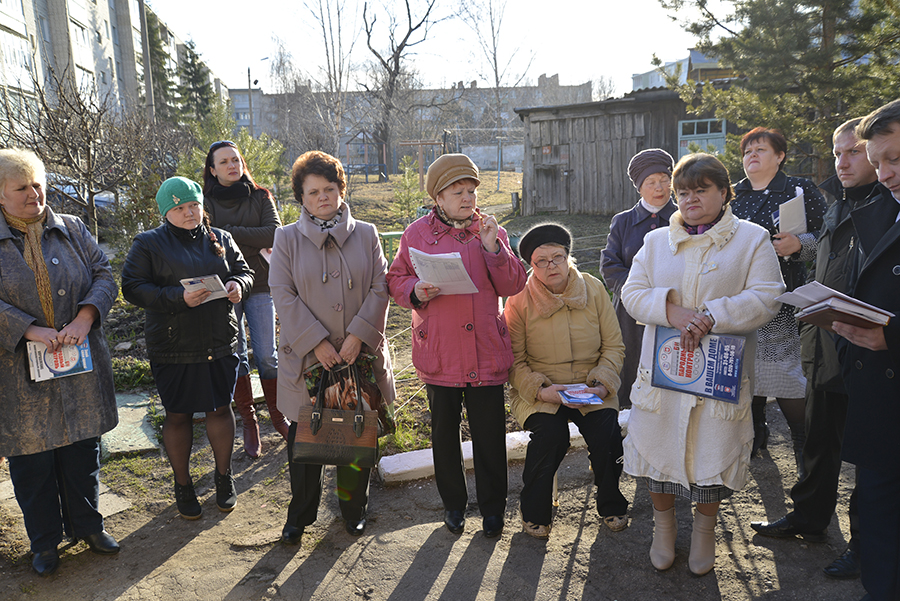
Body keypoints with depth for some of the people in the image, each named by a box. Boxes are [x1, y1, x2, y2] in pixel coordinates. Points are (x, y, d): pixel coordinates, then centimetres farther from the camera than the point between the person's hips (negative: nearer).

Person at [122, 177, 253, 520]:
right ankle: (182, 485, 27)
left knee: (220, 408, 11)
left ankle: (224, 477, 30)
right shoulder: (148, 244, -2)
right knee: (178, 415, 8)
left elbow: (245, 271, 14)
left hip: (221, 343, 3)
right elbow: (132, 288, -9)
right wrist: (178, 298, -22)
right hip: (173, 348, -2)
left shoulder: (221, 240, 9)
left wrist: (238, 284, -11)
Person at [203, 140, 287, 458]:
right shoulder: (205, 202, 4)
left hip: (259, 284, 0)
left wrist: (229, 233, -10)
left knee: (266, 355, 1)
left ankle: (277, 414, 19)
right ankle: (248, 422, 16)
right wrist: (252, 239, -14)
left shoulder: (260, 196, 7)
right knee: (235, 356, 4)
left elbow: (274, 233, -7)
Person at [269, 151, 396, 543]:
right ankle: (300, 514, 27)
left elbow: (380, 289, 0)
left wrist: (357, 336, -12)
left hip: (360, 354, 1)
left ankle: (354, 508, 30)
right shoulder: (287, 238, 3)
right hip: (308, 357, -1)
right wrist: (317, 342, -13)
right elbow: (284, 296, -5)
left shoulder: (366, 235, 6)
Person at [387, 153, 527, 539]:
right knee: (444, 433, 13)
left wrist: (493, 248, -13)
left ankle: (492, 507, 26)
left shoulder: (491, 230, 5)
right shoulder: (417, 233, 2)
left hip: (486, 353, 0)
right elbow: (396, 279, 7)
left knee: (490, 434, 6)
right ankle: (453, 504, 33)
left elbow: (513, 286, 1)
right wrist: (415, 291, -14)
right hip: (439, 354, 0)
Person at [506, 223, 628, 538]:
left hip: (591, 390, 2)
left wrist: (602, 383, -12)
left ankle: (612, 505, 10)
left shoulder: (594, 289, 1)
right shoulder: (520, 299, -6)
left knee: (607, 433, -22)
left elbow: (614, 346, 4)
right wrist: (540, 390, -21)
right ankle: (534, 513, 0)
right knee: (550, 434, -28)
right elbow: (514, 360, -7)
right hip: (539, 391, -2)